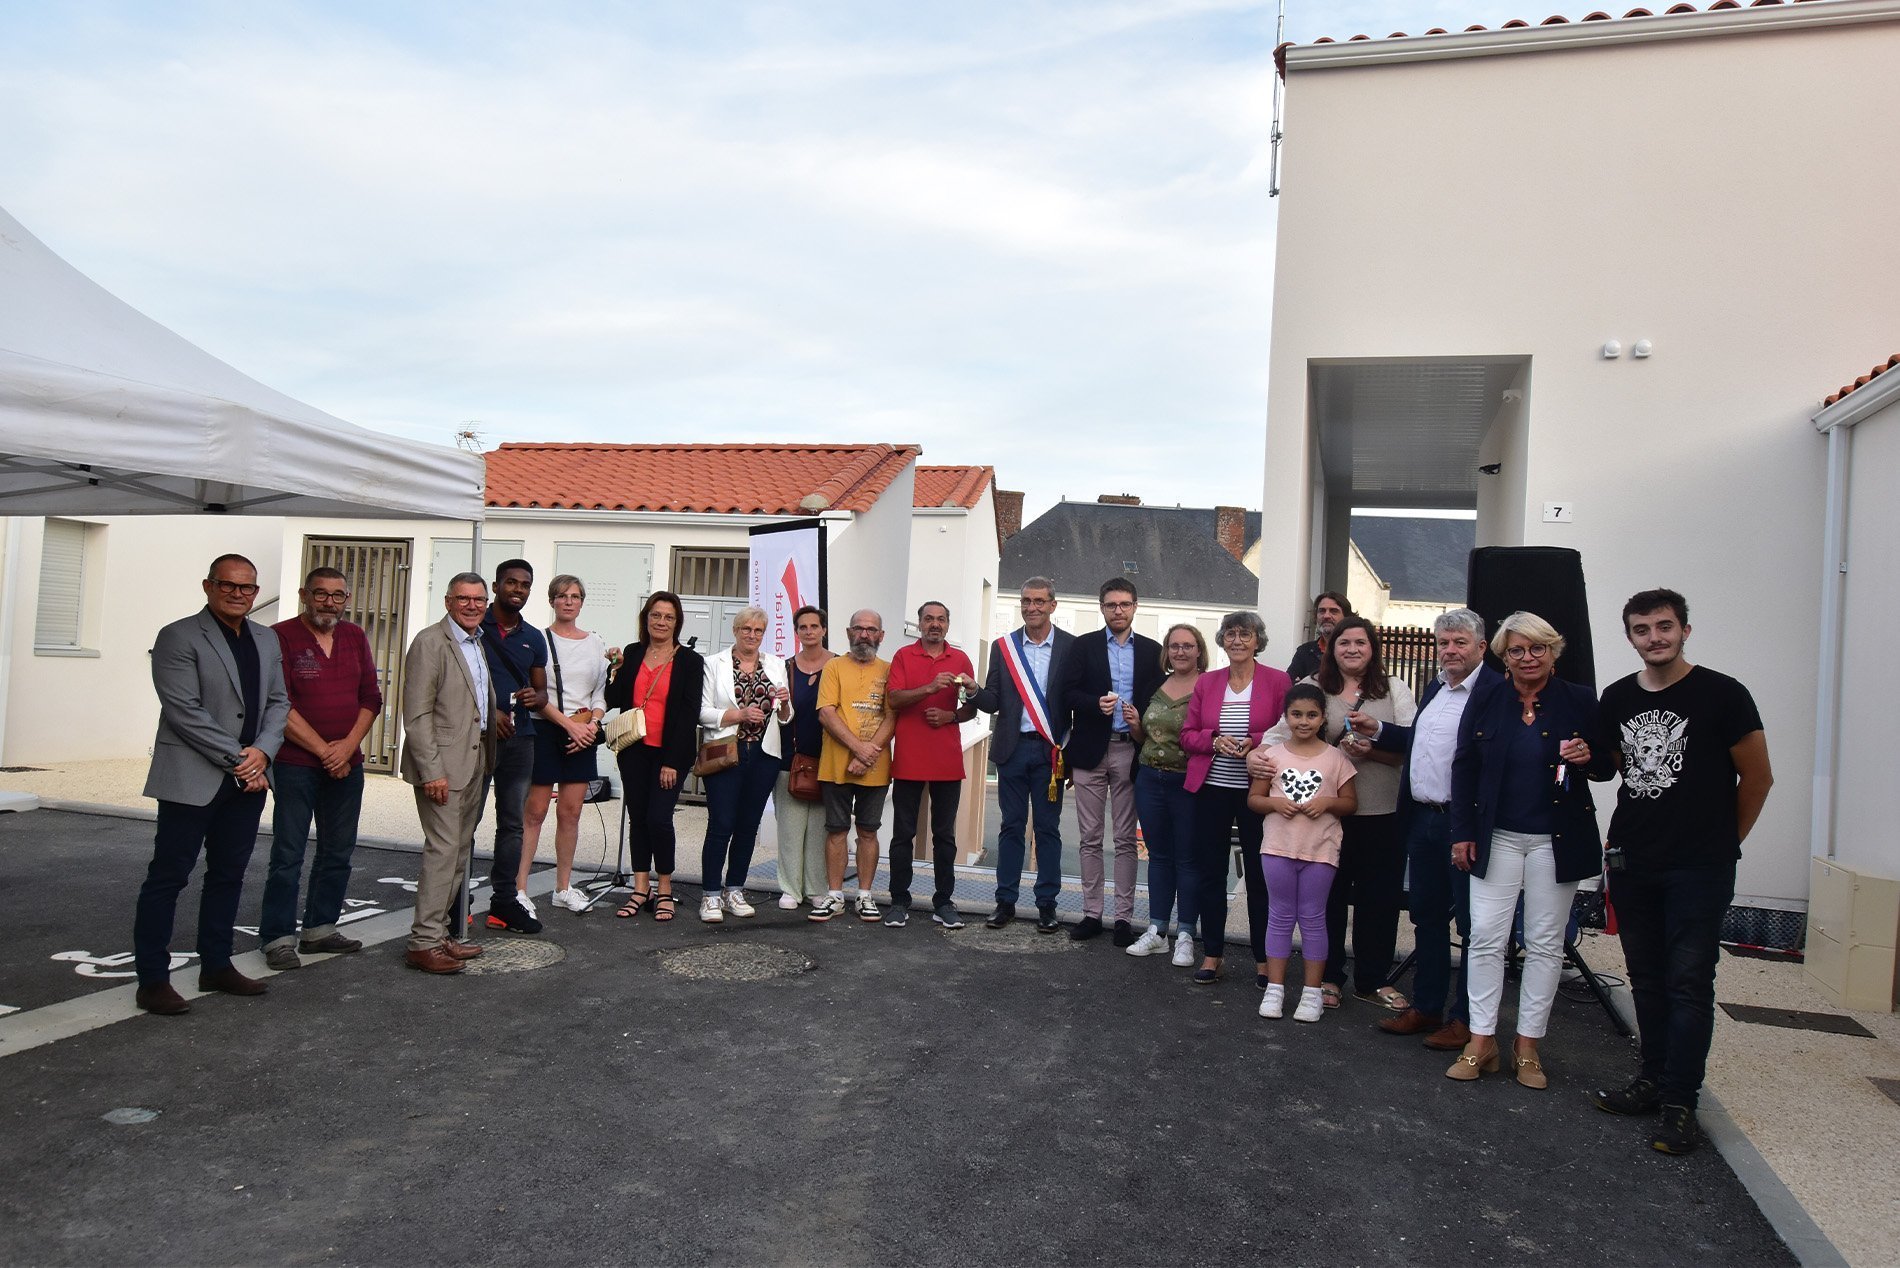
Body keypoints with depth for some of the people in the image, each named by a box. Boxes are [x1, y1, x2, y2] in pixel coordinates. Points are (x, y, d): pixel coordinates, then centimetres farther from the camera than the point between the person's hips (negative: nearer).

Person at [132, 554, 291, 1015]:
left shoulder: (266, 639, 13)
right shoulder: (178, 637, -7)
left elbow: (278, 701, 11)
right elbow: (185, 711, -14)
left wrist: (262, 751, -6)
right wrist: (238, 759, -14)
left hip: (247, 779, 6)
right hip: (192, 779, -6)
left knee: (228, 875, 13)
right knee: (168, 877, 0)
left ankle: (216, 967, 24)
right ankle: (152, 981, 7)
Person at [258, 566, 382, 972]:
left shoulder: (355, 637, 10)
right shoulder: (281, 636, -6)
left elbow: (371, 697, 8)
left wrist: (348, 746, -6)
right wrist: (324, 751, -13)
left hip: (347, 766, 6)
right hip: (295, 766, -5)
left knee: (338, 852, 11)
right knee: (288, 854, -2)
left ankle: (321, 930, 22)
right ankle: (279, 938, 7)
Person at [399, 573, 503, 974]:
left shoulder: (479, 643, 15)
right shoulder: (430, 642, -11)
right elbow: (416, 713, -16)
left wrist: (495, 712, 13)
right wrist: (431, 770, -20)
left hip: (476, 761, 9)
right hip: (442, 763, -9)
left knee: (459, 850, 12)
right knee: (443, 849, -8)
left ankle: (440, 930, 21)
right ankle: (424, 942, -1)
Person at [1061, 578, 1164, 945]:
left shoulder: (1151, 650, 7)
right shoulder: (1084, 645, 5)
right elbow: (1068, 694, -1)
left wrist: (1141, 716, -13)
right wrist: (1096, 704, -18)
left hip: (1130, 751, 0)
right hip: (1091, 750, 0)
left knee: (1126, 839, 5)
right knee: (1091, 838, 6)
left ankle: (1124, 917, 11)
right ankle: (1091, 913, 14)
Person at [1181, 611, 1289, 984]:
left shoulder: (1278, 681, 0)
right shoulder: (1206, 683, 9)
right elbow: (1187, 734, 8)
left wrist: (1254, 743, -18)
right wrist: (1215, 742, -11)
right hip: (1211, 788, 3)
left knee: (1260, 875, 4)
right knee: (1210, 872, 7)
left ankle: (1264, 959, 16)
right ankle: (1212, 955, 18)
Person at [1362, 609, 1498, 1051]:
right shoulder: (1435, 688, 14)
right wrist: (1378, 731, 13)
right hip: (1422, 818, 9)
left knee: (1471, 923, 4)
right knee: (1427, 916, 16)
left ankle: (1466, 1019, 15)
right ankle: (1426, 1007, 28)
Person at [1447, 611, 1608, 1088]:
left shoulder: (1580, 701, 0)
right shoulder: (1484, 703, 3)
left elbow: (1608, 762, 8)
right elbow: (1464, 769, 5)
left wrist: (1588, 756, -17)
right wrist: (1462, 833, -1)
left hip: (1556, 841, 0)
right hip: (1496, 838, 1)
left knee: (1545, 943, 6)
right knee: (1486, 937, -2)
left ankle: (1528, 1045, 17)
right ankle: (1482, 1042, 8)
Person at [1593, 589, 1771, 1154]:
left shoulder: (1722, 695, -7)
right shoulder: (1616, 699, 7)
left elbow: (1757, 777, 1)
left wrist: (1725, 840, 7)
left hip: (1699, 868, -5)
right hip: (1631, 863, 5)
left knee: (1688, 984, -2)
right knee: (1647, 980, 13)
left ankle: (1680, 1103, 4)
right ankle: (1653, 1080, 24)